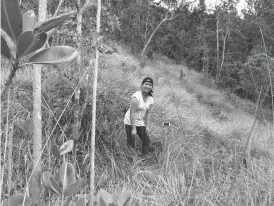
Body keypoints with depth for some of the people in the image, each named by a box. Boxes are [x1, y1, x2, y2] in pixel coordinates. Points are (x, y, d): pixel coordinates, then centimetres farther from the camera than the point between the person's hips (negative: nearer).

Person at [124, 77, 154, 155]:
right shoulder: (136, 97, -21)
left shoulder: (150, 99, 0)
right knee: (131, 143, -3)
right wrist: (133, 128, -23)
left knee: (146, 140, 7)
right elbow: (132, 113, -22)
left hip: (141, 123, 7)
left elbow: (148, 113, 5)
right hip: (130, 122, -7)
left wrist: (147, 126, 0)